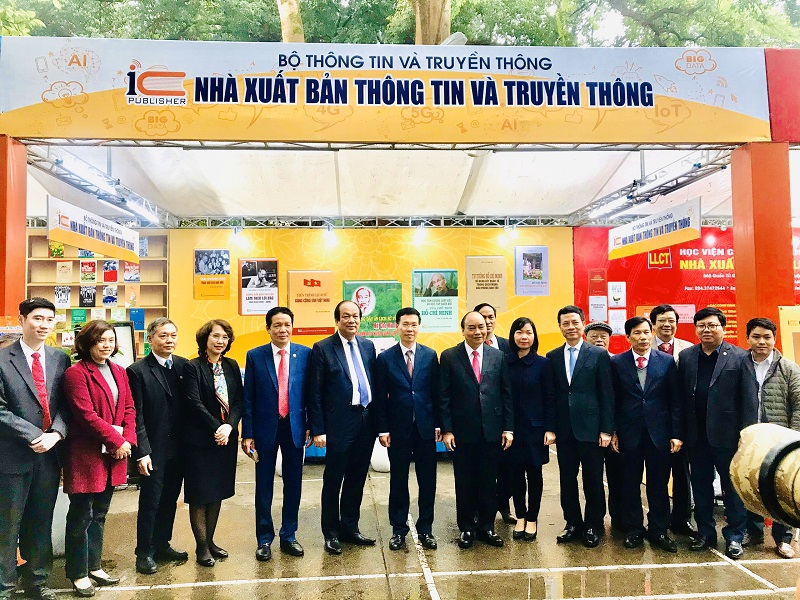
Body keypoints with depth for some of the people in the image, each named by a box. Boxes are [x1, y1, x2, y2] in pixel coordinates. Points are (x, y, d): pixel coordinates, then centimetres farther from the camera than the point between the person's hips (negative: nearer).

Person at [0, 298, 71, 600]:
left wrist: (56, 433, -14)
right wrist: (34, 436, -16)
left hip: (50, 453, 4)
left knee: (41, 524, 16)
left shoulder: (61, 359, 5)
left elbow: (65, 405, 3)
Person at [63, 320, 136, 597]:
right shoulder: (76, 373, -13)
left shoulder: (119, 372, 9)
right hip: (86, 456, -7)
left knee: (99, 514, 18)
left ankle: (94, 566, 31)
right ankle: (78, 574, 20)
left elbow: (129, 408, 9)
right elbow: (86, 414, -19)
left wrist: (128, 440, -5)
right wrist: (116, 440, -15)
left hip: (114, 454, 7)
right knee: (81, 516, 6)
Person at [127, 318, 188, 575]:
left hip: (178, 447, 5)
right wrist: (142, 452, -14)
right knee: (150, 502, 6)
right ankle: (145, 552, 22)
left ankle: (162, 544, 33)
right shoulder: (137, 371, -9)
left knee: (170, 499, 16)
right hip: (154, 450, -4)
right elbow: (136, 416, -11)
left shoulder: (184, 366, 3)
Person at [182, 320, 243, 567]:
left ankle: (210, 540, 28)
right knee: (199, 495, 4)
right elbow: (194, 403, -15)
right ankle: (201, 547, 17)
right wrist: (216, 429, -17)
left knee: (218, 492, 14)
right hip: (200, 439, -5)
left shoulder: (232, 366, 6)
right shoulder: (192, 367, -9)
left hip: (226, 438, 5)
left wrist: (229, 426, -12)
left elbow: (239, 400, 3)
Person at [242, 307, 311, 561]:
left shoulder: (305, 354, -1)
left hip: (295, 427, 1)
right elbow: (248, 398, -1)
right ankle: (264, 539, 25)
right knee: (264, 486, 9)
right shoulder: (255, 356, -2)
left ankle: (289, 536, 27)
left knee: (293, 484, 11)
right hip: (265, 428, -1)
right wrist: (247, 433, -4)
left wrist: (311, 425, -2)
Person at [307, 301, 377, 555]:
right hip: (340, 424, -5)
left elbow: (374, 383, 10)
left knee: (356, 479, 15)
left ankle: (350, 527, 31)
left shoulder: (368, 346, 9)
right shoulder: (322, 349, -6)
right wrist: (318, 429, -10)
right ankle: (331, 533, 24)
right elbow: (314, 393, -7)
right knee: (333, 480, 8)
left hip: (366, 421, 5)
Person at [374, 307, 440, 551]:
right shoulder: (385, 358, -1)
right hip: (397, 428, -1)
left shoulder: (430, 355, 3)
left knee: (427, 480, 8)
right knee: (398, 480, 9)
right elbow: (380, 398, -1)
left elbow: (436, 392, 4)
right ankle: (399, 529, 23)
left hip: (425, 427, 1)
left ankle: (425, 528, 23)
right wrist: (382, 429, -5)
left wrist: (439, 424, 1)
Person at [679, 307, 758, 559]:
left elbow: (749, 400, -6)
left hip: (727, 434, -3)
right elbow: (681, 396, 3)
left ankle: (734, 536, 21)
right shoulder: (686, 356, 6)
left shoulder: (740, 358, -2)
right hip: (696, 436, 3)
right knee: (700, 486, 13)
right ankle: (705, 532, 26)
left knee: (733, 487, 8)